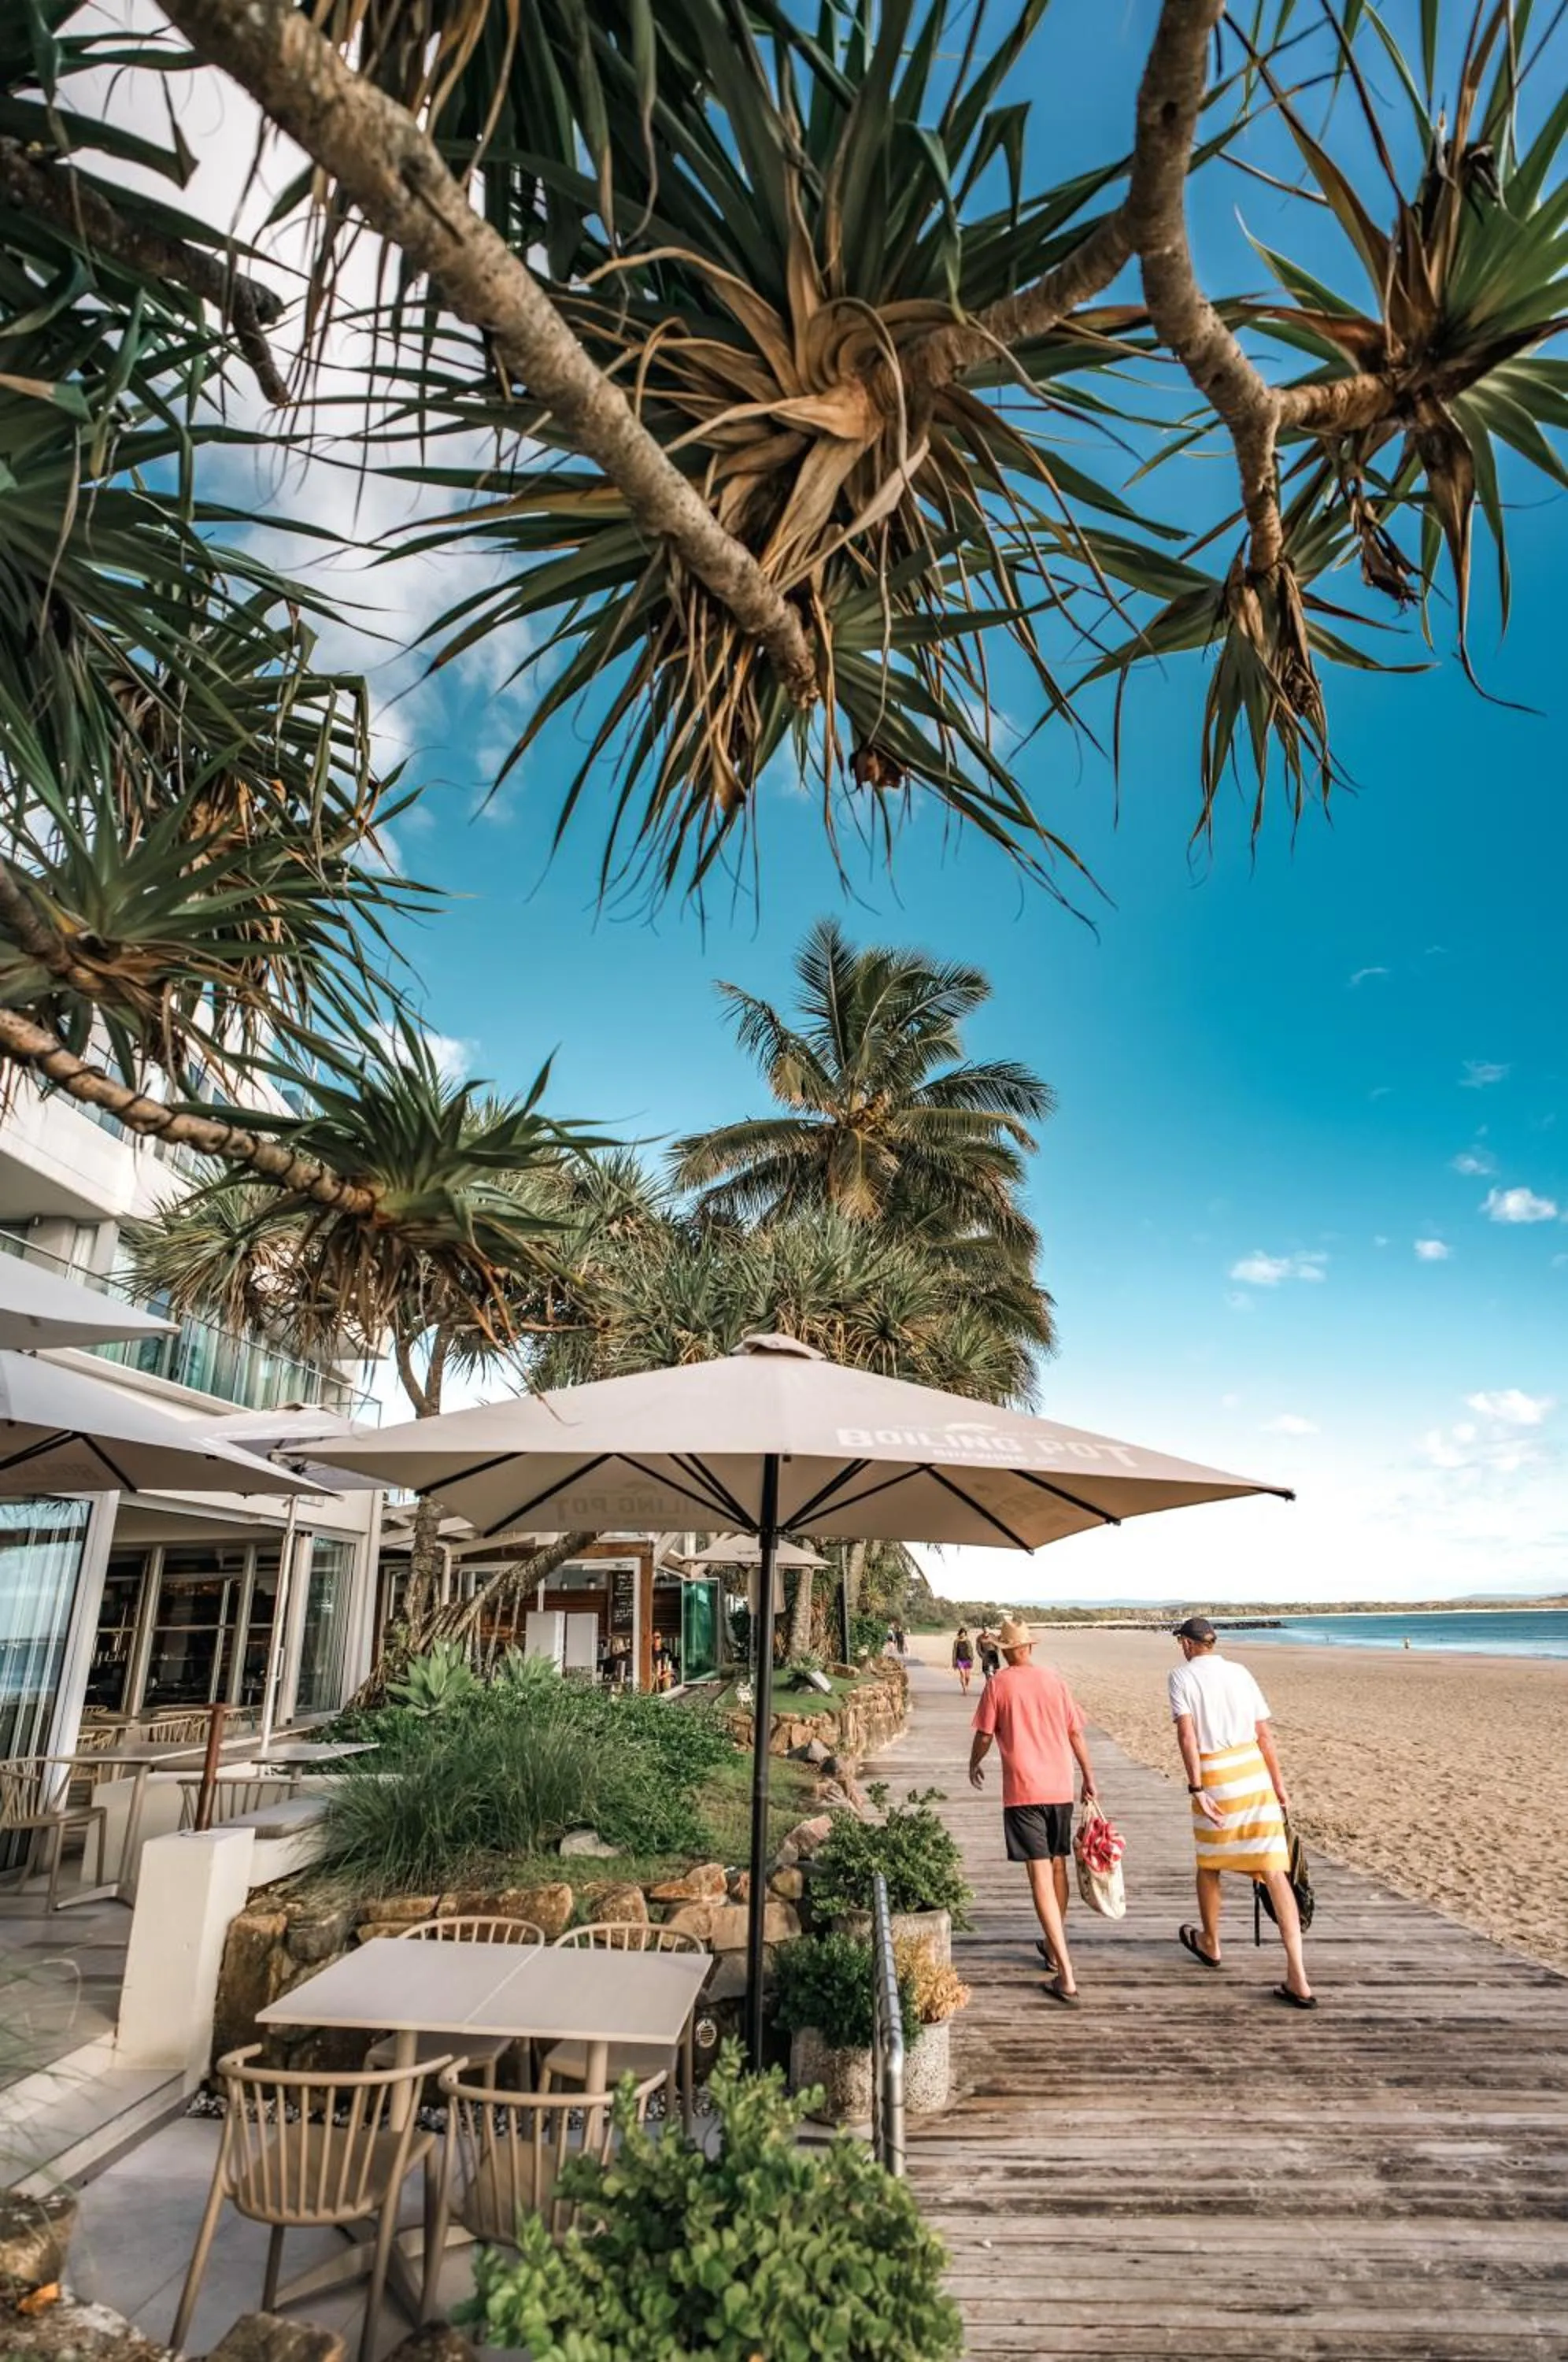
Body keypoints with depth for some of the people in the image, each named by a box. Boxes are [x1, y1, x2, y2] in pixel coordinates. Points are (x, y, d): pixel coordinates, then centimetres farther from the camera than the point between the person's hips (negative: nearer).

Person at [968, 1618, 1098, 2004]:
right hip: (1060, 1787, 4)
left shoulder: (998, 1684, -4)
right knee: (1058, 1866, 20)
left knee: (1040, 1876, -5)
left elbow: (984, 1735, -2)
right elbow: (1076, 1733, 8)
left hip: (1023, 1789, -4)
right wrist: (1089, 1776, 19)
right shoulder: (1054, 1680, 5)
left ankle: (1066, 1975, -11)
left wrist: (974, 1764, 17)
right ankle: (1056, 1949, 37)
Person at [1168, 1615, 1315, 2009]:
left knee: (1209, 1863, 20)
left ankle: (1210, 1943, 40)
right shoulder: (1239, 1672, 9)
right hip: (1254, 1770, 3)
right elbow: (1264, 1733, 9)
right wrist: (1279, 1785, 15)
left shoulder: (1182, 1675, -2)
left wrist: (1196, 1789, -15)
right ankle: (1297, 1977, -4)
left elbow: (1186, 1733, -14)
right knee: (1274, 1871, 2)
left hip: (1214, 1776, -3)